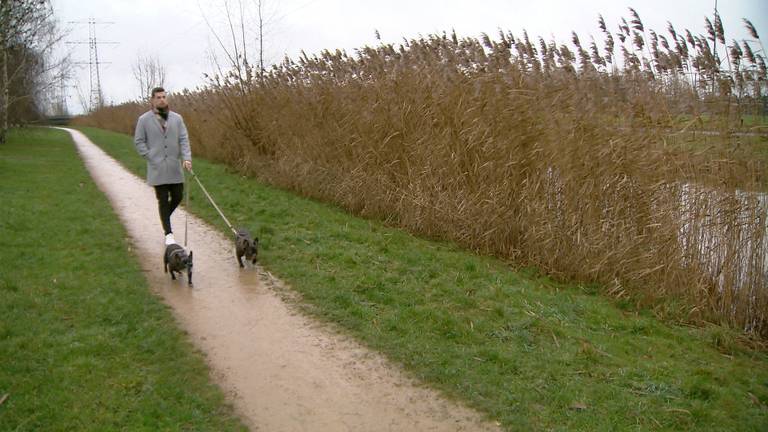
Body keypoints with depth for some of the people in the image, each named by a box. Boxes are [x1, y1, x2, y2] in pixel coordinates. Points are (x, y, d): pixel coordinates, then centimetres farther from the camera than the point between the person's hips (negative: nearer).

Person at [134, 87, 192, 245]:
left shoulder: (177, 118, 7)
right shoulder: (144, 119, 1)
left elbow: (184, 139, 2)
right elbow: (138, 141, 3)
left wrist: (187, 158, -12)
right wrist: (150, 157, -7)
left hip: (175, 167, 3)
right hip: (157, 168, -2)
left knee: (177, 196, 6)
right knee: (163, 200, 0)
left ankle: (165, 218, 35)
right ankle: (168, 233, 8)